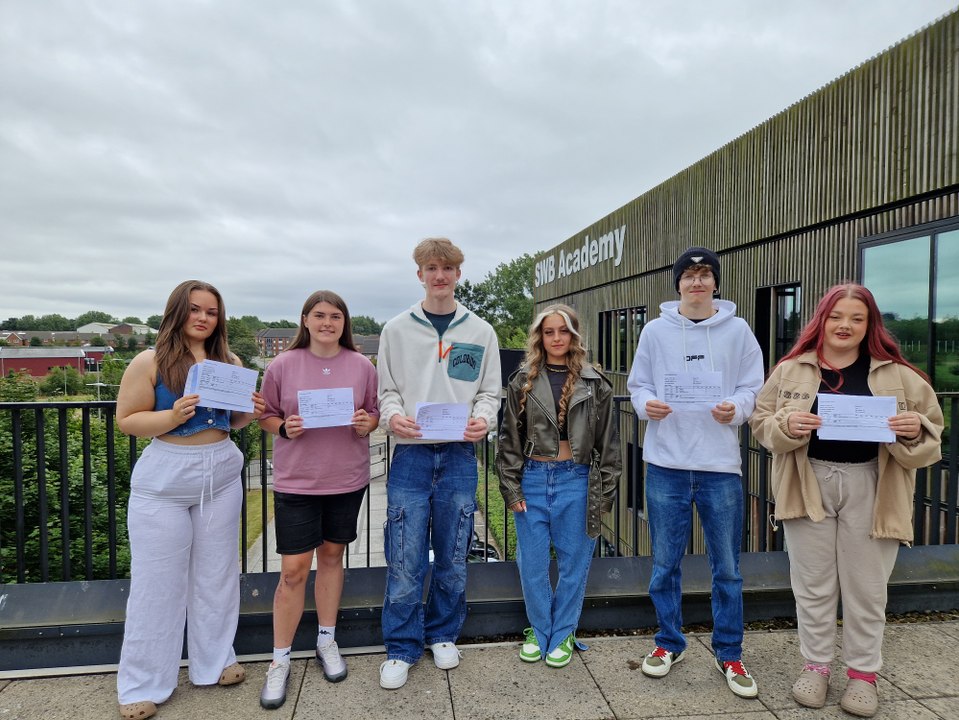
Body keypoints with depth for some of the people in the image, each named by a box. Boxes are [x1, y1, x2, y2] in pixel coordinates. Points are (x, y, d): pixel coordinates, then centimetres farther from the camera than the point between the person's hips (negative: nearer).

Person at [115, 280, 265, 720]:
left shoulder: (228, 362, 5)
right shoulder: (150, 362, -8)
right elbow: (126, 420, -8)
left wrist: (251, 413, -7)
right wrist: (174, 415, -24)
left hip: (222, 476, 4)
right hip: (164, 482, -4)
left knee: (216, 574, 13)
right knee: (157, 581, 6)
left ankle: (213, 663, 31)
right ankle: (142, 684, 23)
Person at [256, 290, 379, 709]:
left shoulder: (362, 367, -1)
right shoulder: (283, 365, -5)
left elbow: (377, 414, 7)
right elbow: (265, 416, 3)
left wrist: (367, 424, -14)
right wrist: (285, 428, -17)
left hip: (347, 480, 2)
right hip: (295, 482, -2)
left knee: (332, 556, 16)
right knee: (293, 570, 2)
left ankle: (327, 640, 35)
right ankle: (280, 659, 20)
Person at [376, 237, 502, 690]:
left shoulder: (480, 332, 6)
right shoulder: (397, 330, 5)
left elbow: (490, 391, 8)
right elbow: (386, 389, 7)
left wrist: (484, 418, -12)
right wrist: (392, 415, -13)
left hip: (459, 456, 1)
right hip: (411, 455, -1)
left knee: (452, 558, 12)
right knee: (405, 561, 2)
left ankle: (443, 635, 33)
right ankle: (401, 648, 20)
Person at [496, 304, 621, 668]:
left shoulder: (595, 385, 1)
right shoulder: (522, 382, 3)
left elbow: (608, 443, 3)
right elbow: (509, 440, 3)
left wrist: (605, 494, 0)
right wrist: (511, 489, -2)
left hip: (576, 481, 0)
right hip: (533, 479, 1)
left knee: (573, 562, 10)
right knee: (532, 563, 10)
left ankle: (562, 634, 29)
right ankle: (539, 631, 31)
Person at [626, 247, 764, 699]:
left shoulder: (737, 330, 3)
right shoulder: (655, 330, 3)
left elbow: (753, 387, 5)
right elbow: (637, 384, 9)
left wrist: (735, 407, -15)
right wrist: (646, 404, -12)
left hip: (720, 465, 0)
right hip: (666, 463, 1)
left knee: (727, 567, 9)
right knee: (664, 563, 11)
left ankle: (729, 653, 28)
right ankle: (669, 642, 31)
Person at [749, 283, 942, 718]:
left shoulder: (896, 374, 0)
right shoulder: (792, 369, 0)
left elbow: (931, 429, 6)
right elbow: (761, 421, 3)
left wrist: (914, 430, -17)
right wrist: (786, 425, -18)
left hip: (869, 488, 0)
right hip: (809, 484, 0)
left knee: (866, 586, 12)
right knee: (813, 584, 12)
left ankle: (863, 671, 31)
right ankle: (816, 664, 29)